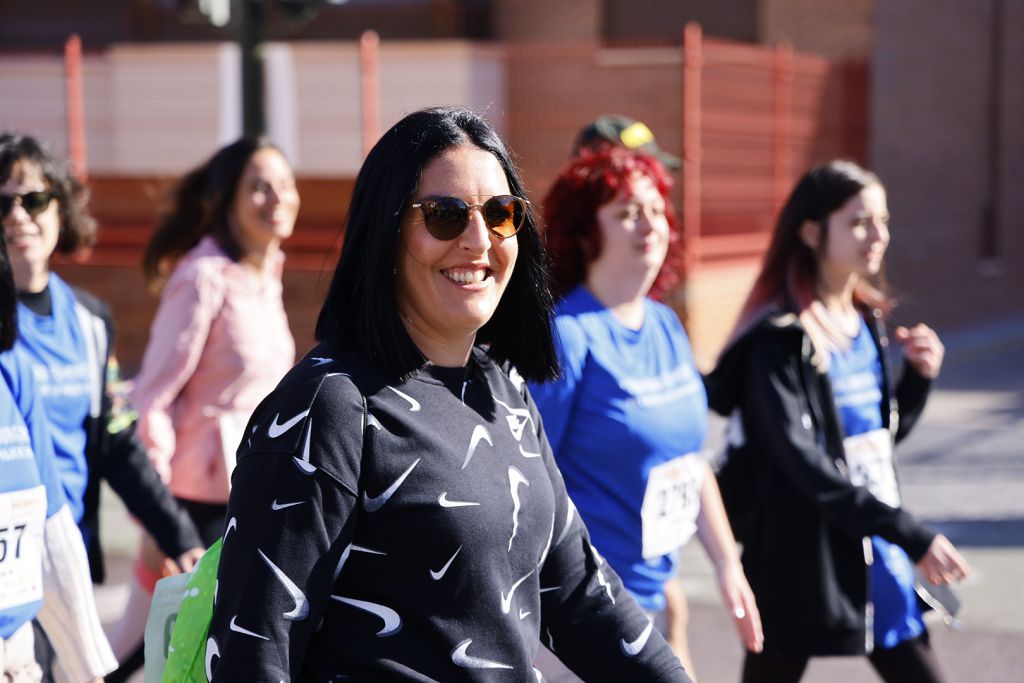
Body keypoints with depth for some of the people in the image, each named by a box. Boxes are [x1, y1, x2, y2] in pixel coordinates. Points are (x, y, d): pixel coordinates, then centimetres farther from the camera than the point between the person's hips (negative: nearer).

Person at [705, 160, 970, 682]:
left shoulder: (869, 321, 8)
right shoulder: (779, 341, -16)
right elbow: (804, 464, -24)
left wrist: (919, 375, 0)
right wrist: (912, 536, -25)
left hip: (877, 562, 7)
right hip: (802, 565, -7)